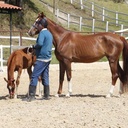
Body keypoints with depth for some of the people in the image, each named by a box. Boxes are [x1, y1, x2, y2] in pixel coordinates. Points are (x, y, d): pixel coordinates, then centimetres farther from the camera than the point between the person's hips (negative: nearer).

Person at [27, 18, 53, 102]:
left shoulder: (42, 33, -14)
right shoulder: (49, 34, 15)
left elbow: (40, 43, -29)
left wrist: (34, 46, -9)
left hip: (41, 58, -9)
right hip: (48, 58, 9)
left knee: (34, 76, -7)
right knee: (45, 76, 14)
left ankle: (31, 95, -9)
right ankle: (46, 95, 16)